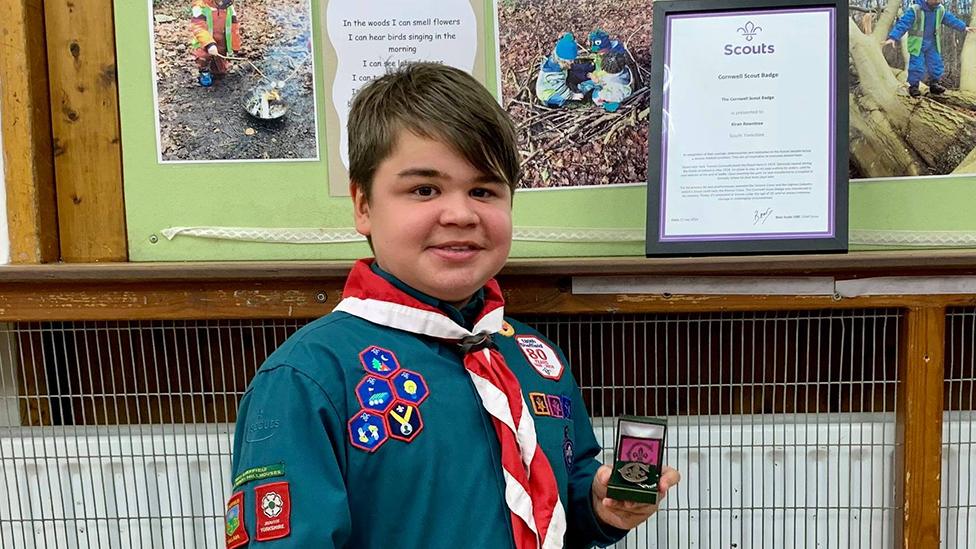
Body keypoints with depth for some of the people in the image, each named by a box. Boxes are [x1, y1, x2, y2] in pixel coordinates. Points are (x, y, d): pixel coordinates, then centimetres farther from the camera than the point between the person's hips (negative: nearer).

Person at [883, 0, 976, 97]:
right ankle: (913, 87, 8)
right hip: (917, 44, -5)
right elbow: (903, 24, -23)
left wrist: (963, 27, 24)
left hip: (932, 45, 5)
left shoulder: (941, 10, -2)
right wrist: (893, 37, -32)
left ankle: (934, 85, 22)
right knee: (917, 67, -8)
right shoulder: (915, 10, -20)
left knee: (936, 65, 7)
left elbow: (951, 19, 15)